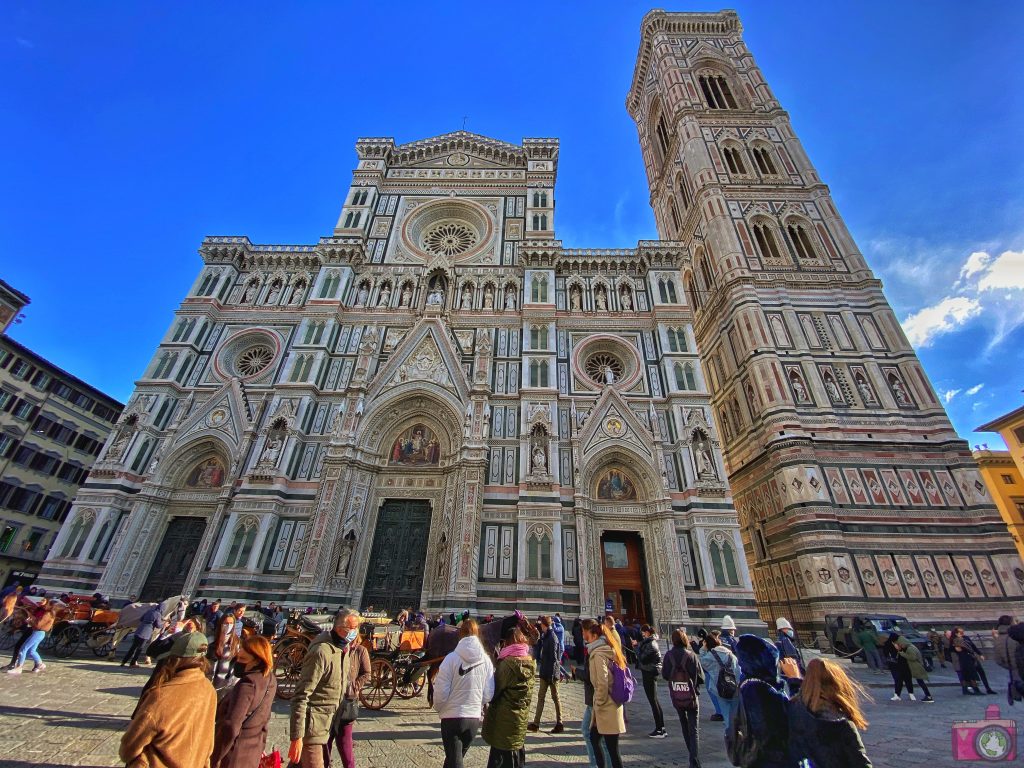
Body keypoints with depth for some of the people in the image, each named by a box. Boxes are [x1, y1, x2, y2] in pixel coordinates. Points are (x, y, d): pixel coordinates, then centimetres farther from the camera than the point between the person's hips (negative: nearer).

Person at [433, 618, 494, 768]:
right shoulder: (486, 660, -9)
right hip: (475, 718, 4)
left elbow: (441, 692, -14)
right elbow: (488, 694, -5)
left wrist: (438, 708, 7)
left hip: (452, 717, -4)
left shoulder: (452, 658, -17)